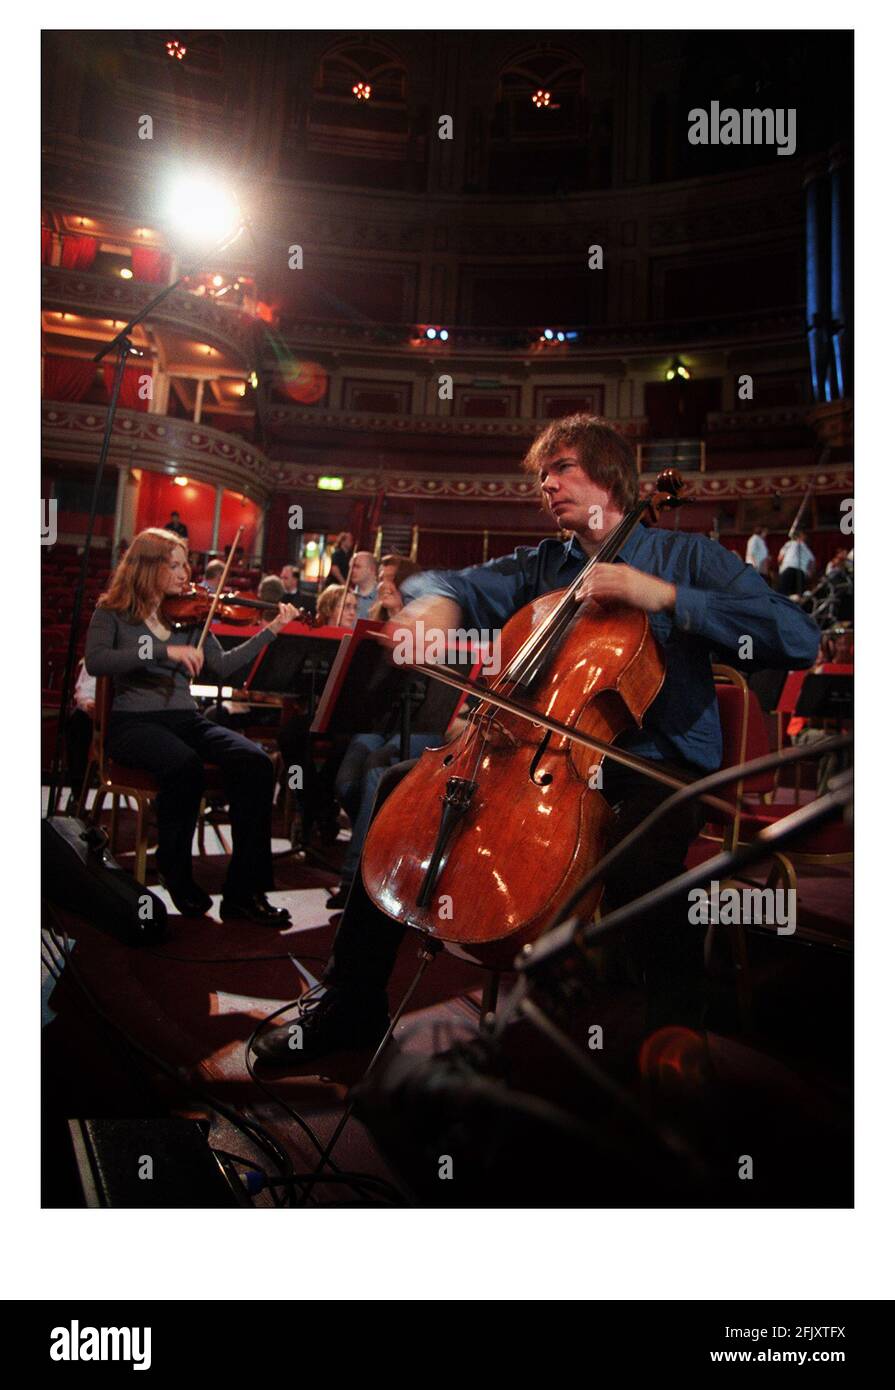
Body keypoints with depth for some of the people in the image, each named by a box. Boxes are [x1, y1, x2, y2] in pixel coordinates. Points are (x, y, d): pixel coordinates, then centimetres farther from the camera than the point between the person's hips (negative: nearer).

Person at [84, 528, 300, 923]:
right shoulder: (113, 611, 4)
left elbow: (221, 667, 7)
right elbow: (95, 661, -14)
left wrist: (272, 630, 0)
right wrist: (164, 651, -23)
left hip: (186, 719, 4)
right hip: (134, 722, -4)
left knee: (255, 762, -24)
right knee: (185, 764, -37)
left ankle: (244, 891, -19)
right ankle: (176, 872, -10)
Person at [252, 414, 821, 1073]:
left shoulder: (688, 556, 2)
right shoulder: (539, 566, 15)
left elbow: (798, 638, -10)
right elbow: (451, 584, 9)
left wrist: (668, 597, -20)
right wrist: (432, 600, -16)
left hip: (656, 764, -4)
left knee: (643, 849, -38)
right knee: (404, 783, -6)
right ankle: (351, 1002, 5)